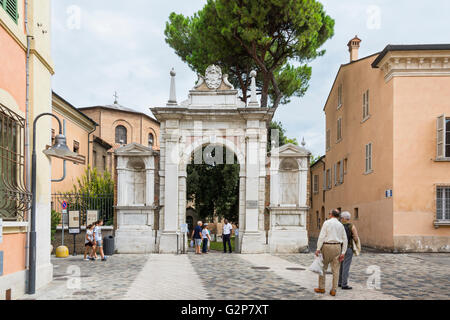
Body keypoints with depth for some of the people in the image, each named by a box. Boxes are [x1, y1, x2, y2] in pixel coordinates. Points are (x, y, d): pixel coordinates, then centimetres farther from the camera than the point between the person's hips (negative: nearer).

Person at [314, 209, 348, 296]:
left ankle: (321, 288, 13)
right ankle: (333, 290, 3)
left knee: (323, 268, 8)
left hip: (327, 246, -4)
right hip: (337, 247, 4)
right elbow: (345, 240, 6)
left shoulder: (327, 223, -4)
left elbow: (322, 236, -12)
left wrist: (318, 249, -13)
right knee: (335, 269, 4)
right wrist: (343, 253, 5)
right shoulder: (341, 225, 9)